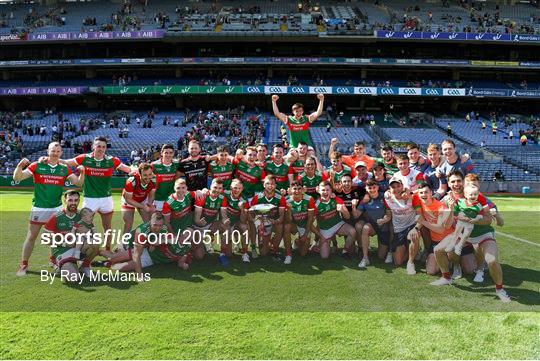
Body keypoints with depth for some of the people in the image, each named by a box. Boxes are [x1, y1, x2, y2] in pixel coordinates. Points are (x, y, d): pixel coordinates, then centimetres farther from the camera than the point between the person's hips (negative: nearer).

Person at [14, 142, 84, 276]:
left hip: (57, 209, 2)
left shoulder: (64, 169, 4)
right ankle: (23, 264, 15)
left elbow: (78, 183, 3)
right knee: (31, 236, 2)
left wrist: (82, 173, -16)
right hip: (39, 208, -2)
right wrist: (20, 166, -26)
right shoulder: (37, 165, -3)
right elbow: (17, 178, -7)